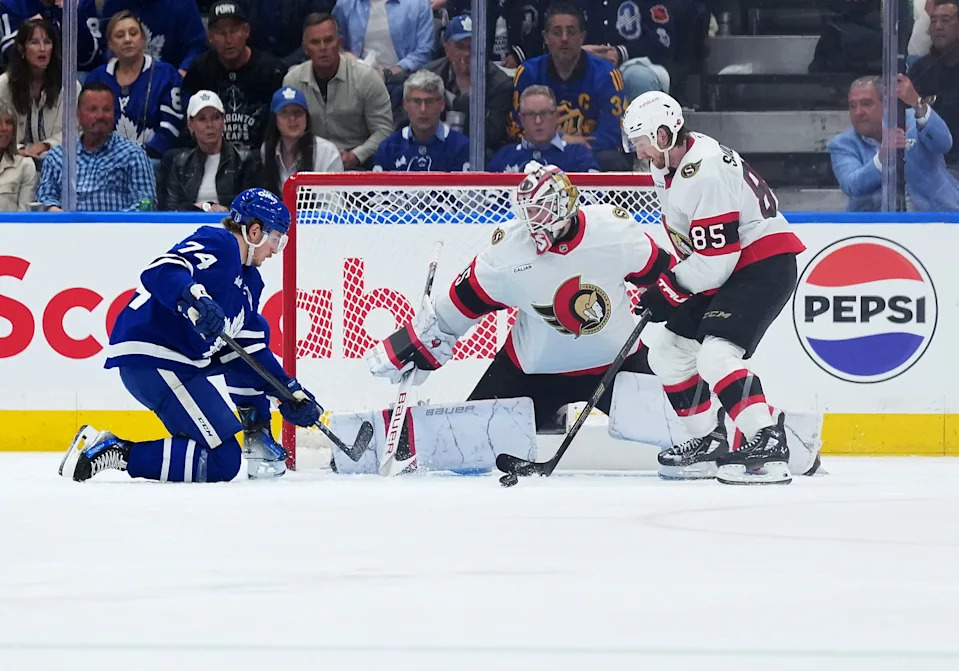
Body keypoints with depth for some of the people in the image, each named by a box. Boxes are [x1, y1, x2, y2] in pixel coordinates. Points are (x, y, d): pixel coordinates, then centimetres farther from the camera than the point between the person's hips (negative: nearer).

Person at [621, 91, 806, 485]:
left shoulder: (706, 173, -26)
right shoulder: (669, 166, 6)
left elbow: (715, 259, -27)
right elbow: (680, 228, 24)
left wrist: (668, 290, -18)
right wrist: (669, 276, 12)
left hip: (765, 266, -11)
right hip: (723, 270, 11)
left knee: (716, 353, -28)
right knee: (668, 353, 14)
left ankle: (769, 446, -35)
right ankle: (708, 439, 27)